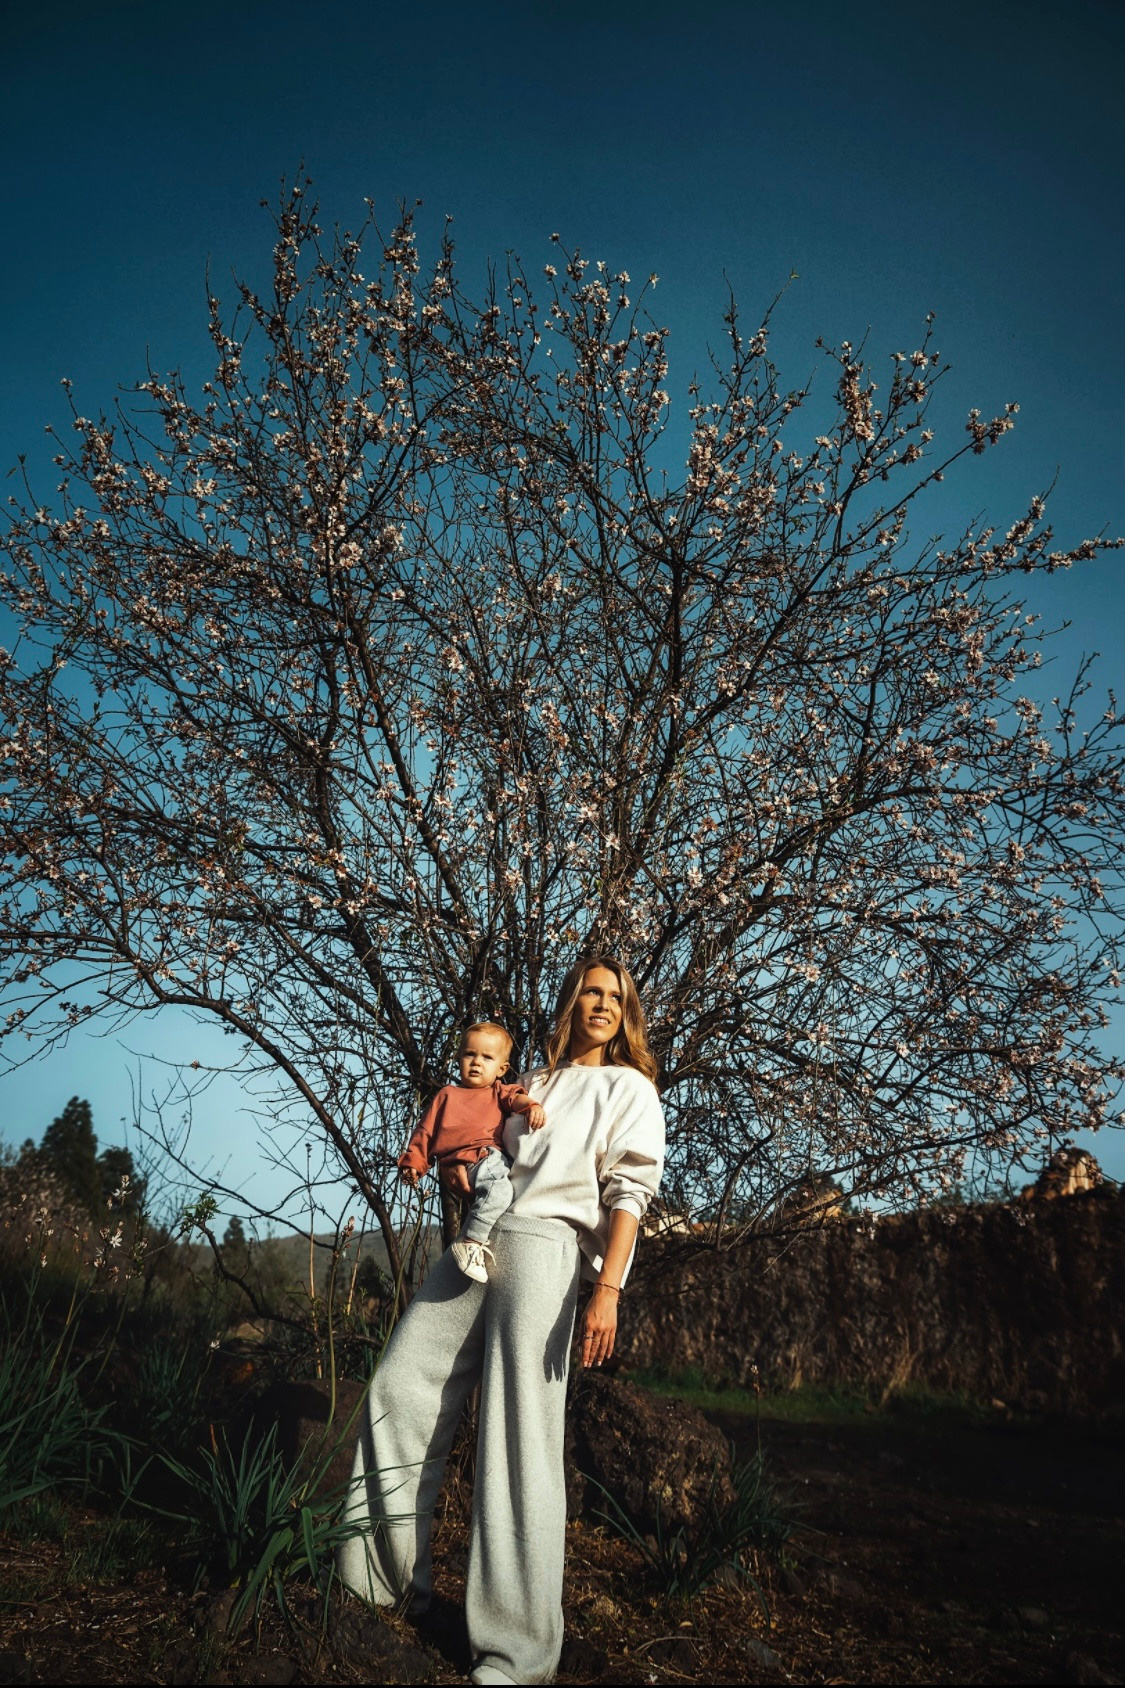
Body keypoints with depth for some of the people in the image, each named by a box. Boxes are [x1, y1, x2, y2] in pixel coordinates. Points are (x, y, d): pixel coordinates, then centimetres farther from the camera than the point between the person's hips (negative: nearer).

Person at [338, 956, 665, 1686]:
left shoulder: (629, 1088, 6)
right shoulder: (536, 1081, 23)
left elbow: (629, 1192, -4)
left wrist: (608, 1291, -15)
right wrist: (461, 1162, 8)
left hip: (545, 1247, -6)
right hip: (478, 1240, 6)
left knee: (522, 1436, -9)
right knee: (400, 1388, 4)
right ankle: (390, 1575, 19)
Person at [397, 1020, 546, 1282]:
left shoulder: (498, 1092, 25)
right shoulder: (447, 1094, 21)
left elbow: (515, 1097, 2)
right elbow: (426, 1129, 19)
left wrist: (531, 1105, -20)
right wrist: (413, 1161, 8)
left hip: (494, 1156, 5)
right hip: (465, 1162, -5)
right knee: (498, 1189, -31)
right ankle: (469, 1243, -26)